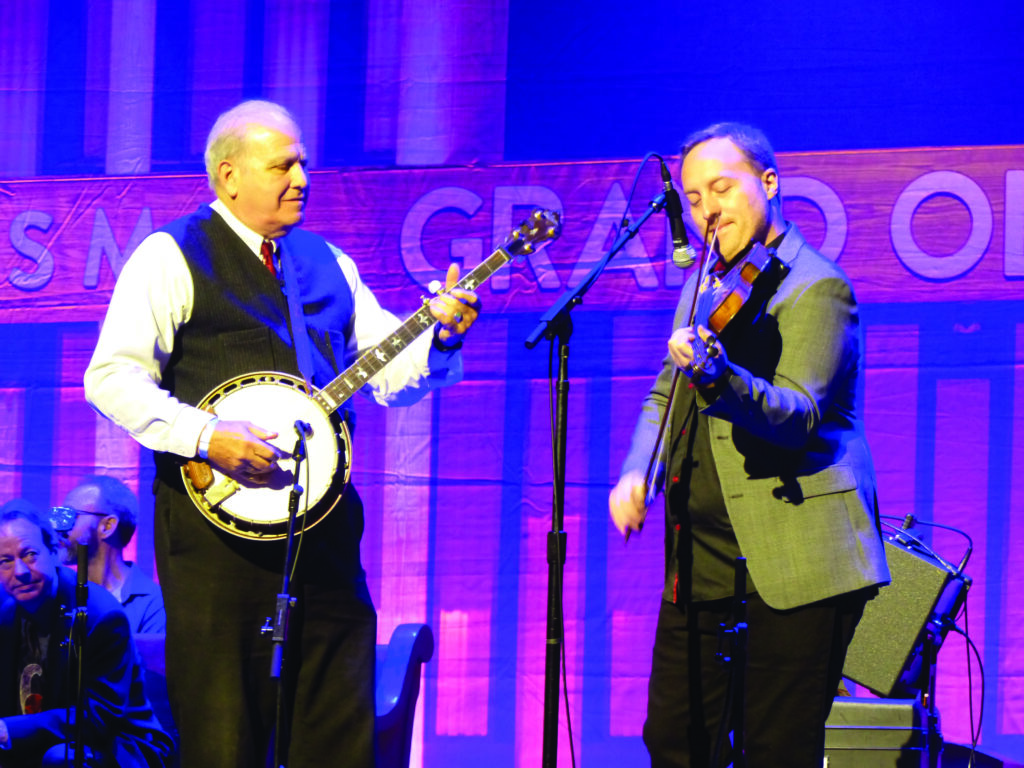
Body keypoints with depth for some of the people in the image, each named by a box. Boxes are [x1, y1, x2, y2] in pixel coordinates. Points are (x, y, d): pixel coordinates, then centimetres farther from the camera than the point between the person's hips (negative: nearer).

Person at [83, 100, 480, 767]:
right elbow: (112, 378, -10)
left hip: (324, 517, 6)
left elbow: (392, 374, 14)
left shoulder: (328, 263, 18)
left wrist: (441, 336, -7)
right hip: (217, 517, -5)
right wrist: (206, 436, -21)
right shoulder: (172, 259, -1)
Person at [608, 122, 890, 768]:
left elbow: (797, 413, -23)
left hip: (791, 568, -8)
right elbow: (664, 397, 22)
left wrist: (717, 376, -42)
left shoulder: (817, 288, -10)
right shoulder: (709, 286, 16)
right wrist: (636, 474, 2)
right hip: (702, 564, 8)